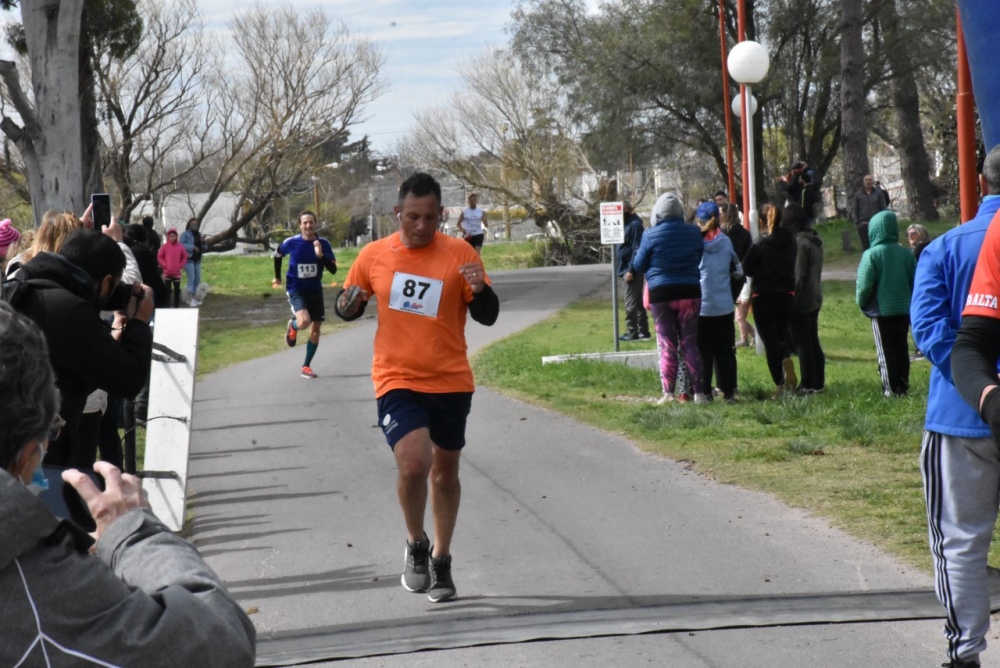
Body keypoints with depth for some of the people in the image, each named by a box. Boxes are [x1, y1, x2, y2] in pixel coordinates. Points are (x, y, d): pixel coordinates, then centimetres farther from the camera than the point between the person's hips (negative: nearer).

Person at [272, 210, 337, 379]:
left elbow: (333, 269, -13)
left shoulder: (323, 244, -9)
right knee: (304, 322, -27)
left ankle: (306, 366, 22)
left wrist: (321, 255, -29)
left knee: (315, 330, 7)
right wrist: (278, 277, 16)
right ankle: (293, 326, 11)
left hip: (315, 290, 3)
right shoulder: (291, 243, -12)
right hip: (296, 290, -3)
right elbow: (278, 255, 9)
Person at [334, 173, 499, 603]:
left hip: (451, 382, 1)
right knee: (413, 463, -21)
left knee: (445, 472, 14)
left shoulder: (460, 254, -4)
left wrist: (479, 290, -24)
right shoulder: (374, 256, 0)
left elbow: (487, 316, -3)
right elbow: (346, 308, 13)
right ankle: (416, 545, 6)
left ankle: (440, 562, 32)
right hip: (397, 381, -1)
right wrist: (349, 304, -11)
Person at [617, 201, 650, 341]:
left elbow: (637, 249, -20)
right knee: (637, 303, 13)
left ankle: (632, 333, -4)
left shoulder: (635, 225, -14)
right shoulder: (628, 224, 15)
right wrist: (628, 270, 11)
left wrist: (630, 270, -22)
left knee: (631, 303, -6)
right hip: (629, 270, 10)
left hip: (633, 271, -10)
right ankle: (643, 331, 18)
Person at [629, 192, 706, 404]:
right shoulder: (694, 233, 1)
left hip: (661, 293, -2)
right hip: (689, 292, 2)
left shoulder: (651, 235, -8)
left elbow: (639, 265, 0)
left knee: (667, 345, 2)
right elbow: (699, 259, 12)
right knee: (690, 343, 7)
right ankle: (698, 392, 4)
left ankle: (668, 392, -3)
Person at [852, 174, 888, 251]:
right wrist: (857, 222, -5)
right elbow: (854, 210, 6)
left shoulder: (878, 193, 7)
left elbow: (883, 208, 4)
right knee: (865, 245, 2)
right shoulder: (858, 194, 8)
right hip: (863, 225, 1)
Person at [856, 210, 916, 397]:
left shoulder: (871, 255, -14)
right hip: (904, 310, 4)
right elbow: (916, 283, 3)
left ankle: (891, 389, 1)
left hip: (881, 311, -4)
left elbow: (864, 285, -14)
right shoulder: (906, 254, 0)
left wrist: (862, 303, 4)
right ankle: (903, 386, 14)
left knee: (886, 352, 3)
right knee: (902, 350, 12)